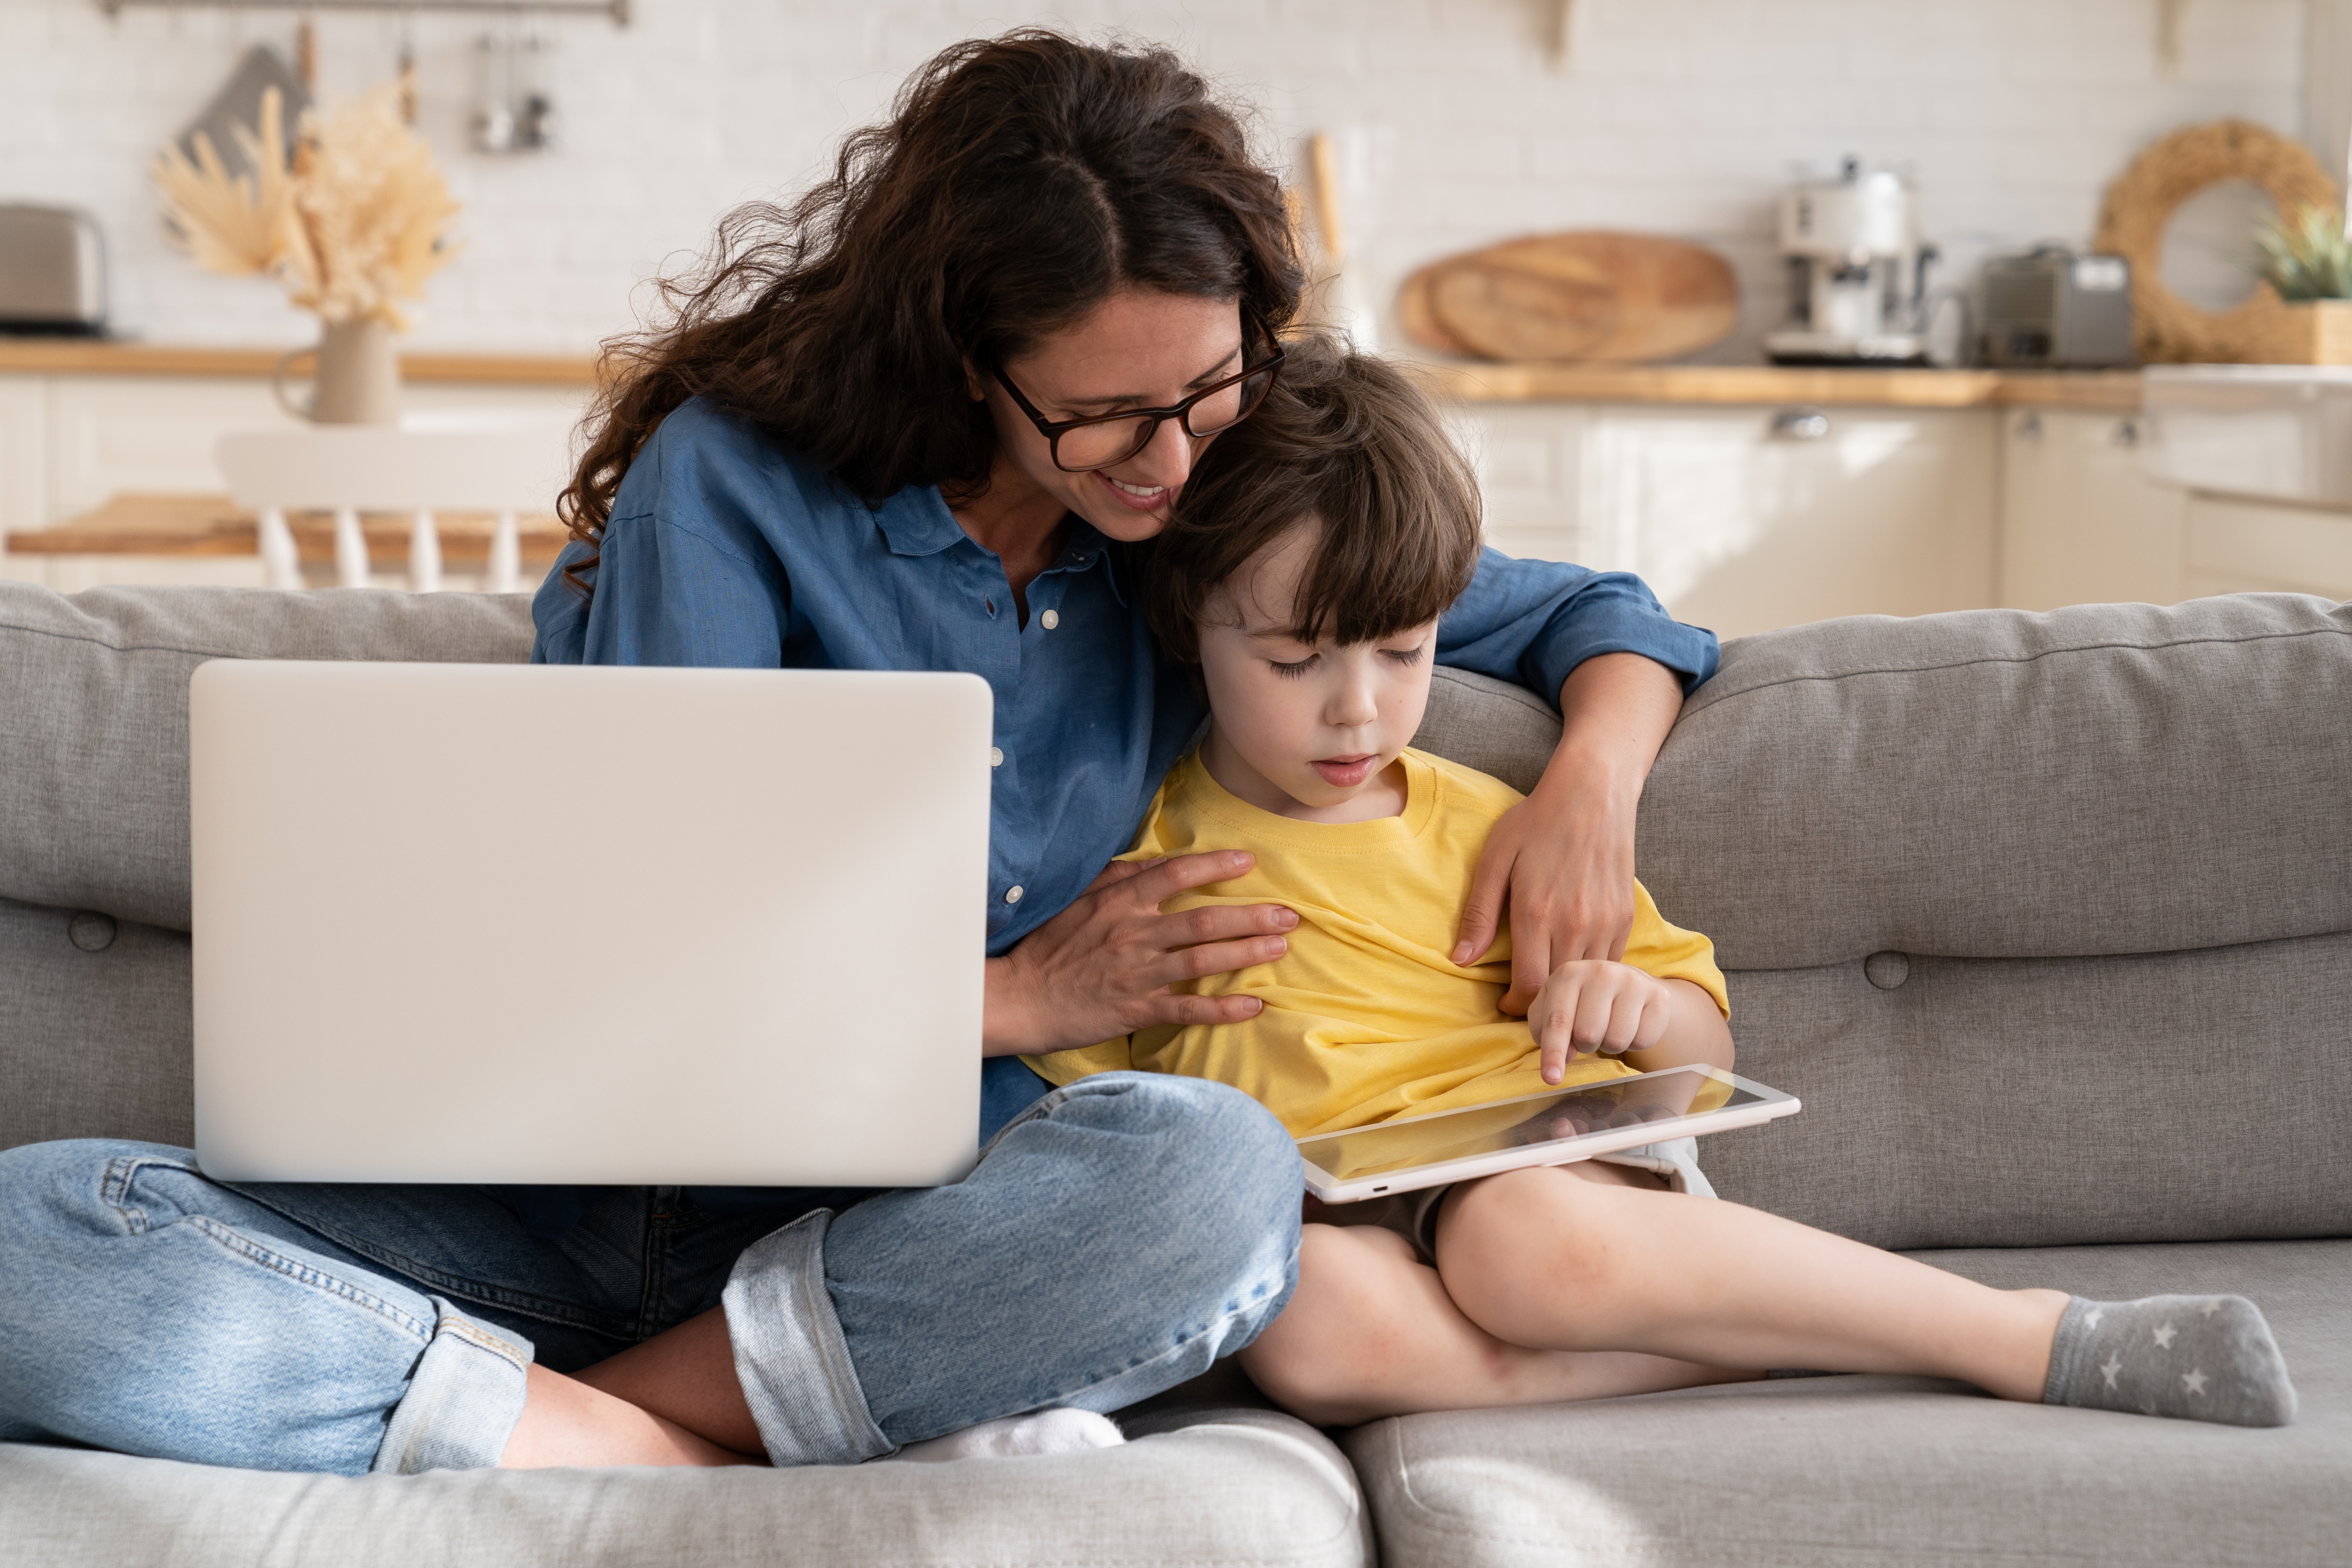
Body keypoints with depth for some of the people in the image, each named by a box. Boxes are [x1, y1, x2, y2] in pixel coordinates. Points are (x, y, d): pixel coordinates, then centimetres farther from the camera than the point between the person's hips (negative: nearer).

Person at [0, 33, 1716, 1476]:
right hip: (596, 1197, -1)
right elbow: (640, 987, -9)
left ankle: (593, 1408, -22)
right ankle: (702, 1465, -32)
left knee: (1218, 1172, -36)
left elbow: (1594, 616, 20)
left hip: (907, 1229, 2)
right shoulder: (735, 483, -4)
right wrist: (1019, 1001, -6)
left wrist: (1592, 779, -2)